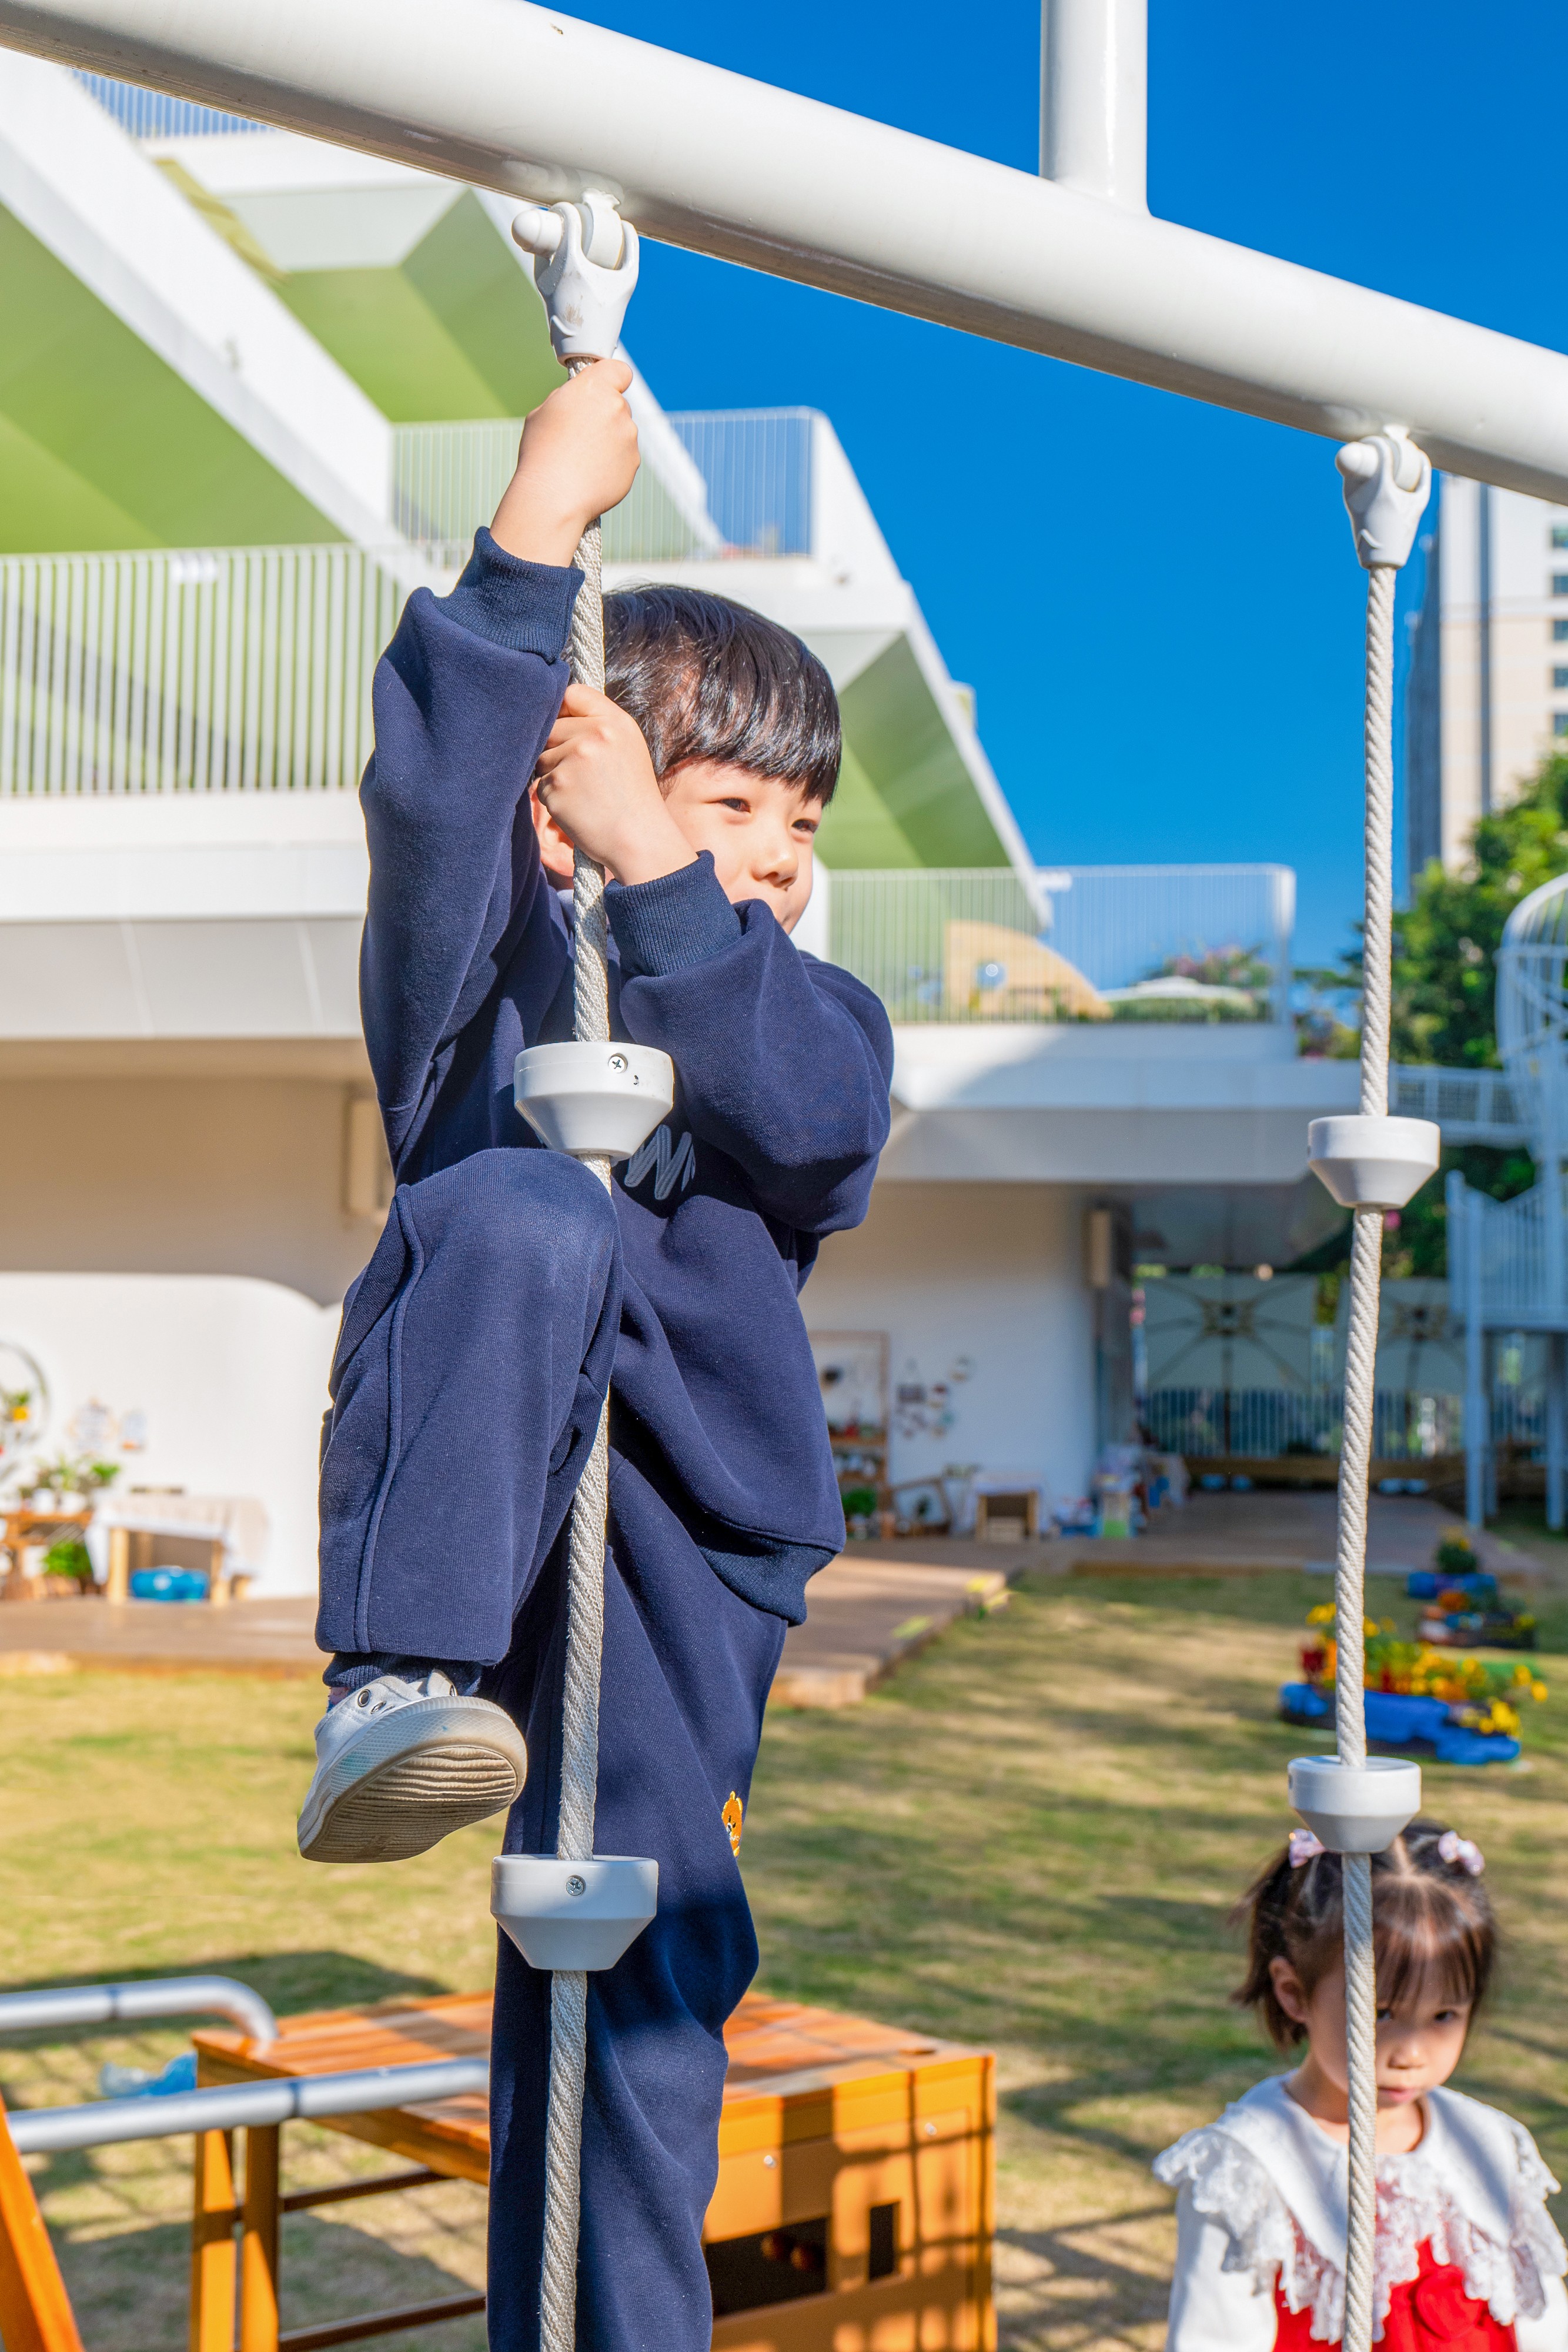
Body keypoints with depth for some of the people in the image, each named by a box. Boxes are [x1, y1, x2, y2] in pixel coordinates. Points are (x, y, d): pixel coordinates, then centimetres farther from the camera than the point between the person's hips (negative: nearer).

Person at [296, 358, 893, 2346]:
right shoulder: (491, 948, 5)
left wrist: (655, 867, -20)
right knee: (526, 1215, -34)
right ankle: (400, 1694, -41)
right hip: (468, 1476, -3)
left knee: (642, 1967, 3)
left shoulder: (816, 1017, 13)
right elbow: (431, 788, -17)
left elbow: (805, 1119, -12)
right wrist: (543, 517, -22)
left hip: (693, 1528, 3)